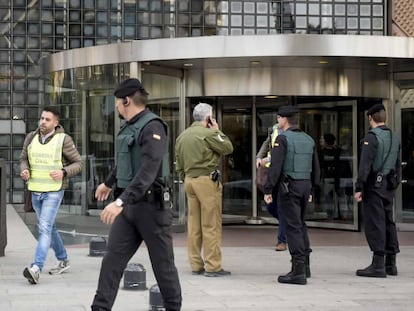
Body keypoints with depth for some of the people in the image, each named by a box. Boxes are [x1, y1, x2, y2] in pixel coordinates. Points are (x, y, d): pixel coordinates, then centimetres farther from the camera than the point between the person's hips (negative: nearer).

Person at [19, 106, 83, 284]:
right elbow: (24, 158, 16)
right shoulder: (31, 138, 5)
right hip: (35, 191, 6)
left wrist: (63, 172, -21)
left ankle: (36, 268, -24)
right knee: (49, 228, 18)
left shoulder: (63, 140, -8)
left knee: (44, 228, -16)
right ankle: (63, 261, 34)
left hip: (54, 191, -6)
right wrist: (24, 170, -6)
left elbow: (78, 163, -3)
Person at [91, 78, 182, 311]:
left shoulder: (152, 127, -16)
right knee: (113, 260, 1)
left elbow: (148, 171, -27)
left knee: (163, 263, 4)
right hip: (128, 205, 8)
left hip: (151, 204, -8)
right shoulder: (128, 127, 12)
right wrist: (109, 183, 47)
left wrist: (121, 201, -35)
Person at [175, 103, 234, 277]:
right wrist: (218, 131, 4)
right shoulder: (208, 134, -12)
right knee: (211, 225, -4)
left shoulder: (182, 136, 13)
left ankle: (196, 264, 14)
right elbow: (228, 148, -4)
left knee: (194, 224, 10)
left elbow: (179, 165, 16)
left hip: (189, 180, 8)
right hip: (207, 180, -8)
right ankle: (213, 266, -3)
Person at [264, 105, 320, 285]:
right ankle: (304, 265, 25)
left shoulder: (283, 138, -10)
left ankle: (298, 271, -9)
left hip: (289, 186, -7)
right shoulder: (308, 139, 12)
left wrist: (268, 190, -13)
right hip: (305, 185, 7)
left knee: (293, 227, -7)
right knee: (300, 225, 18)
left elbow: (275, 166, -17)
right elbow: (316, 168, 16)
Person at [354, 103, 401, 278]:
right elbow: (398, 166, 16)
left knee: (374, 224, -7)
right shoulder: (394, 138, 13)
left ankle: (378, 265, -8)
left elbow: (365, 165, -18)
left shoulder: (372, 137, -12)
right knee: (388, 222, 12)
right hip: (389, 186, 8)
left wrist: (359, 188, -16)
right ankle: (391, 264, 16)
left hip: (374, 185, -8)